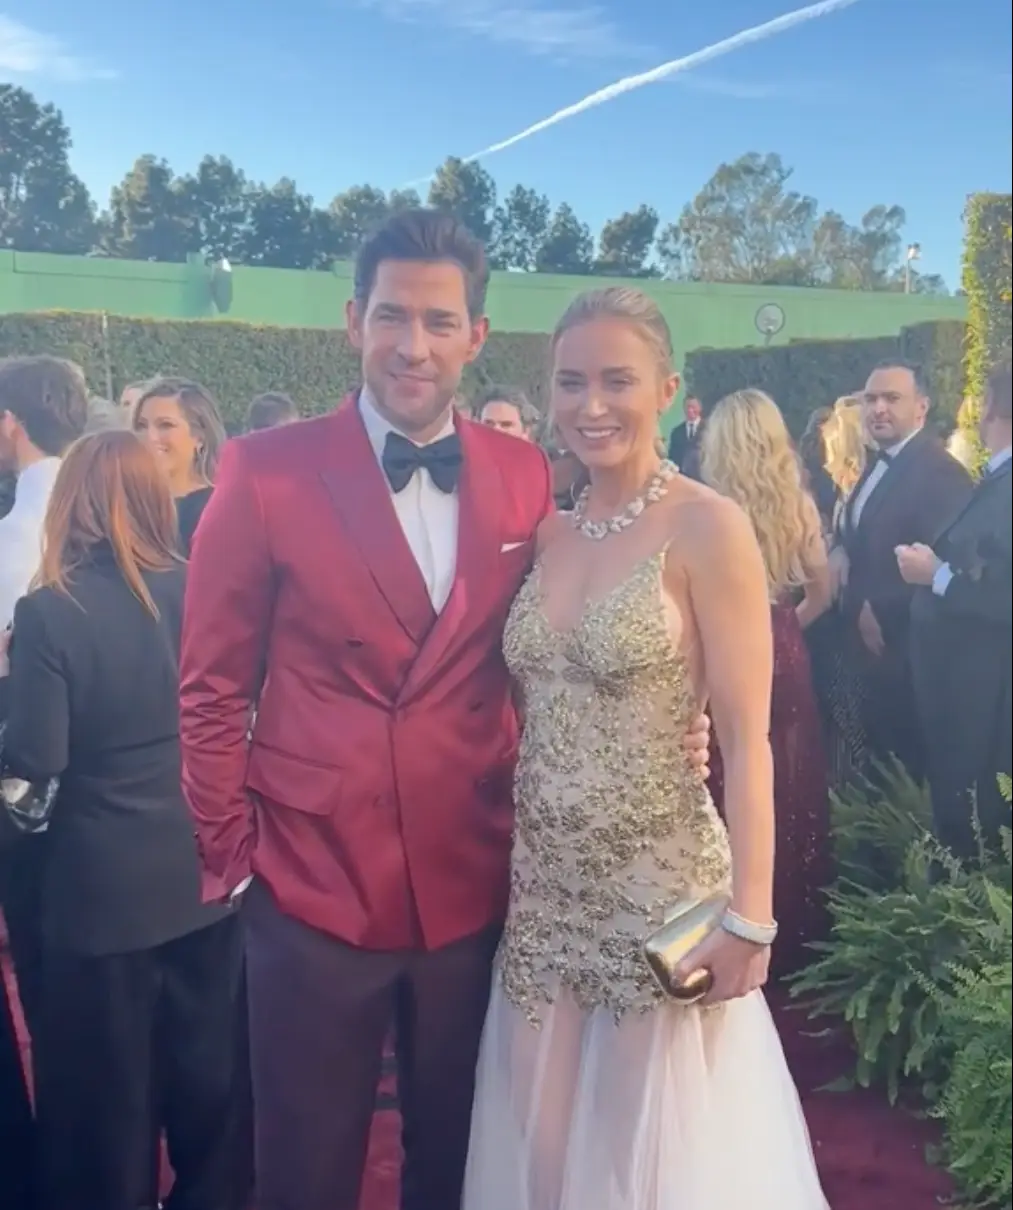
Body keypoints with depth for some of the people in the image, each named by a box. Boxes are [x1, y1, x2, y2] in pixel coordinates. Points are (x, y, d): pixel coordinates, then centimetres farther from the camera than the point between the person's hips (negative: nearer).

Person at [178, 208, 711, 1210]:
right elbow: (212, 685, -2)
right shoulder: (266, 471, -7)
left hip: (474, 887, 3)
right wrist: (230, 853, -2)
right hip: (313, 885, -2)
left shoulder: (525, 477, 1)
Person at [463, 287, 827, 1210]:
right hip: (543, 890, 6)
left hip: (661, 887, -5)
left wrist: (749, 916, -15)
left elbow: (747, 741, -13)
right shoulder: (546, 534, 6)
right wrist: (500, 861, 7)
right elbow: (536, 713, 11)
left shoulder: (707, 527, -12)